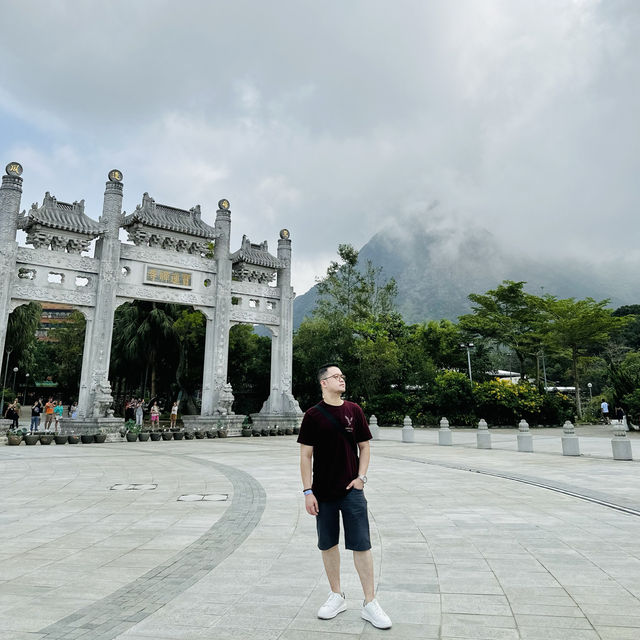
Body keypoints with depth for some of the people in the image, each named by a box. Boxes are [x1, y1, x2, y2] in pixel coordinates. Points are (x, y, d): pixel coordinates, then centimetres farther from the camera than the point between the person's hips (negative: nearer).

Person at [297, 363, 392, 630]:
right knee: (328, 545, 12)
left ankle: (370, 603, 13)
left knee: (361, 545, 0)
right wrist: (308, 491, -6)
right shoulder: (313, 415, -3)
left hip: (351, 491, 0)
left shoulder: (354, 410, 3)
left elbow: (364, 446, 10)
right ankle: (336, 596, 30)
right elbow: (306, 455, -2)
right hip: (323, 493, 0)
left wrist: (361, 477, -2)